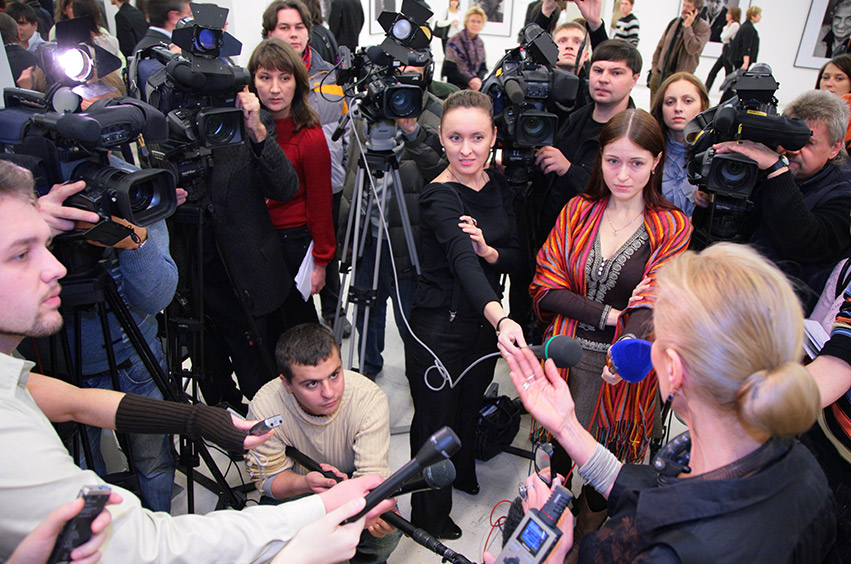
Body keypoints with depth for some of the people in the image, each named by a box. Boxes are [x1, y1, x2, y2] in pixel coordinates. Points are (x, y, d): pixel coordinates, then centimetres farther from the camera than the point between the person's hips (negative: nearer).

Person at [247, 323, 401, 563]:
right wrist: (305, 483, -39)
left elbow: (372, 474, -29)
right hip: (296, 489, 1)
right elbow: (268, 477, -16)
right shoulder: (264, 407, -27)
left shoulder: (370, 399, -29)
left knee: (387, 531, -27)